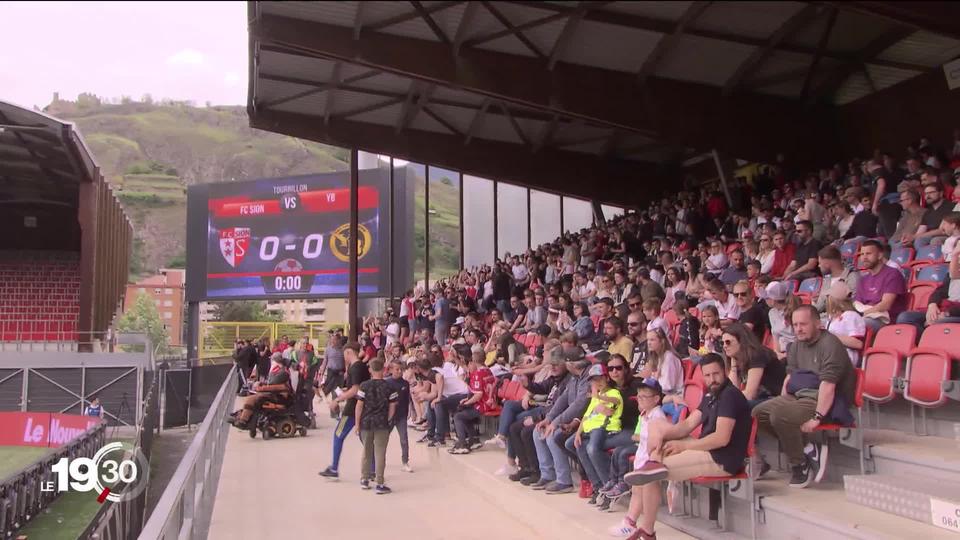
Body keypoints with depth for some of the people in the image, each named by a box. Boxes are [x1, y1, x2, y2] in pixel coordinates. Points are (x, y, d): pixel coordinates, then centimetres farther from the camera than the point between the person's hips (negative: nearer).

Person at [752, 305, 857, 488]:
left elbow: (828, 385, -22)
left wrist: (817, 418, -27)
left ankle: (800, 464, -9)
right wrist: (781, 403, 6)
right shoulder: (798, 344, 14)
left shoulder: (829, 344, -14)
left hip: (823, 401, -9)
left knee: (780, 416, -30)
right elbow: (790, 376, 20)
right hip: (799, 396, 9)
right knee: (758, 413, -4)